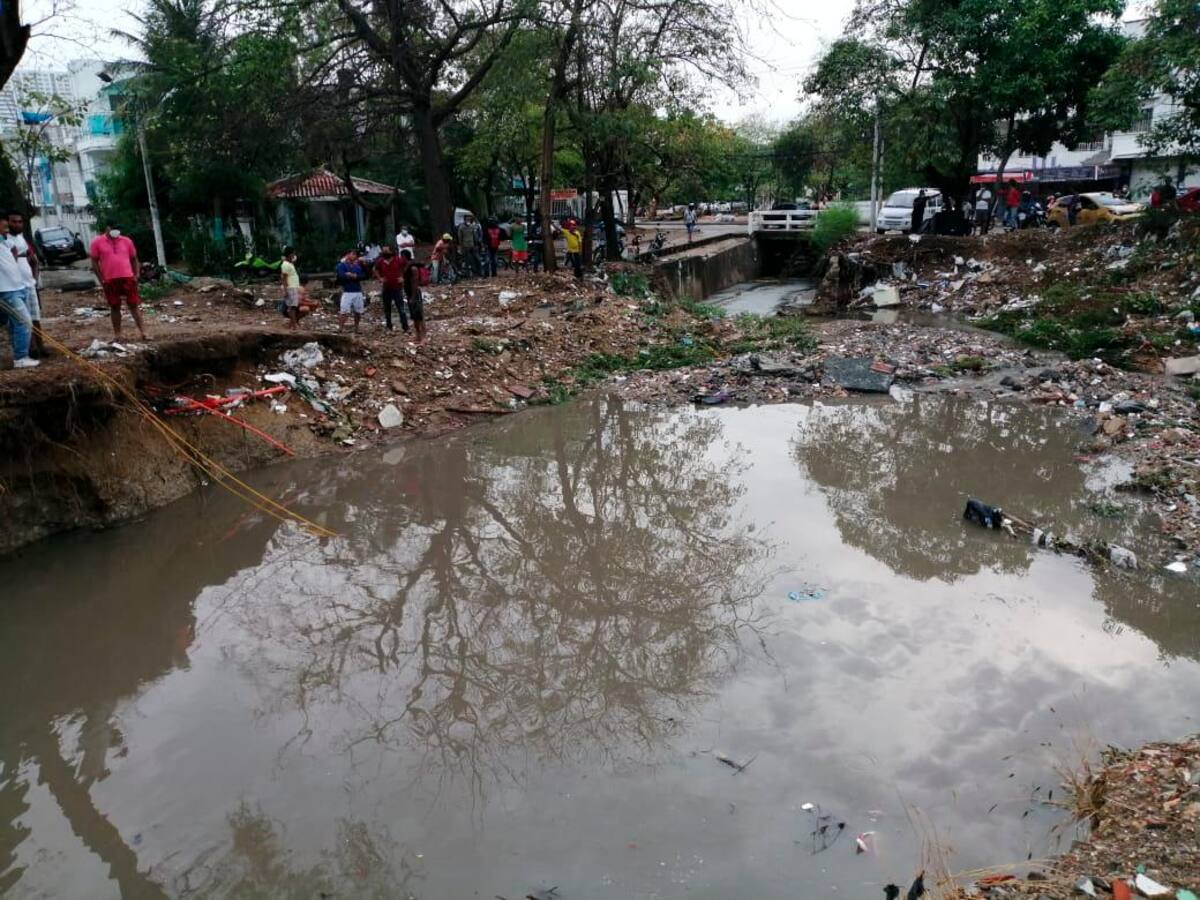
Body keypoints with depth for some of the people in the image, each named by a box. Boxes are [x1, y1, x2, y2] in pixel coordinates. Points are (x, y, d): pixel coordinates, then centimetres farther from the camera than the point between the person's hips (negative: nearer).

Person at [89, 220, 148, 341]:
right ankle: (117, 335, 13)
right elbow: (94, 262, 3)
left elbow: (134, 259, 13)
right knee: (114, 307, 7)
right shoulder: (97, 242, 3)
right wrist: (101, 280, -4)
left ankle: (143, 333, 1)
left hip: (128, 278, 1)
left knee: (134, 305, 2)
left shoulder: (126, 241, 9)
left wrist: (136, 275, 1)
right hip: (110, 281, -1)